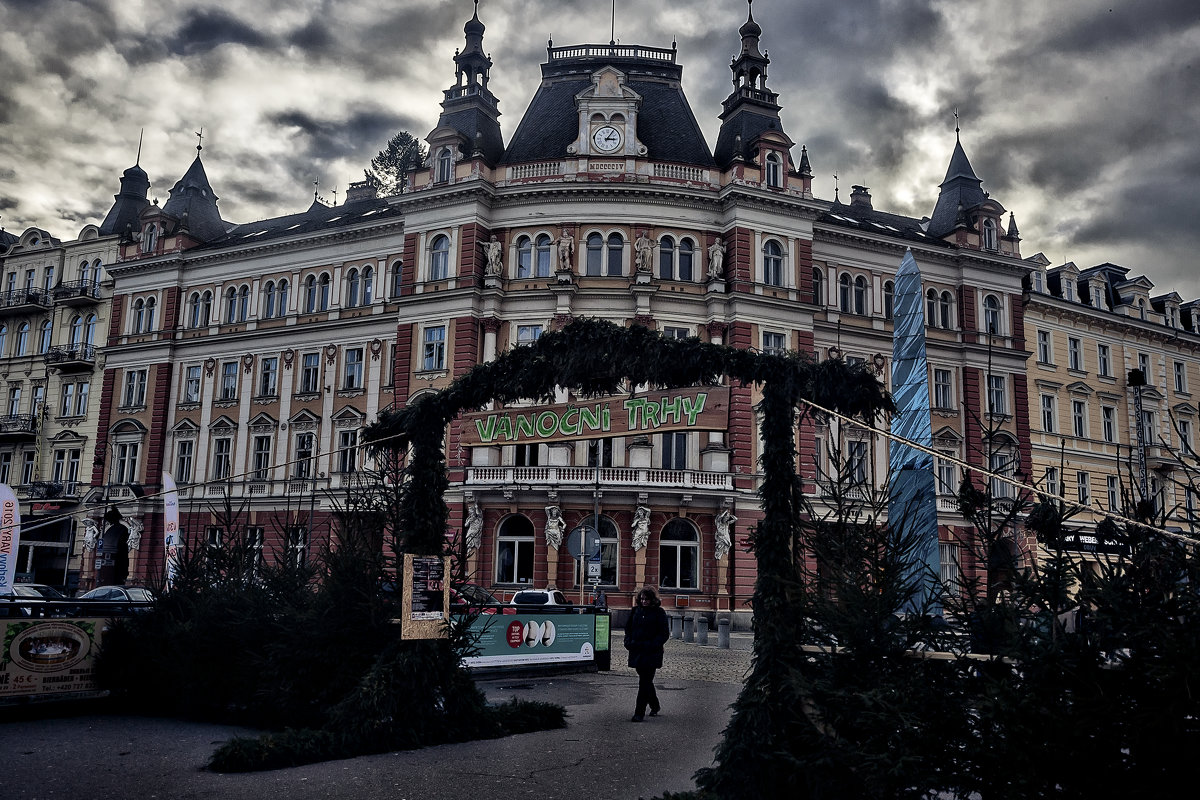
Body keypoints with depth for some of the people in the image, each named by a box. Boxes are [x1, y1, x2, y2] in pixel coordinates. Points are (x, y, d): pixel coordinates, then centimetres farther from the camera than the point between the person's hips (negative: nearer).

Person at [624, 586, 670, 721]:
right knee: (646, 680, 15)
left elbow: (665, 634, -7)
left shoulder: (659, 612, -6)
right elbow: (628, 627, 16)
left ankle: (639, 713, -2)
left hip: (651, 653, -5)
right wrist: (628, 642, 0)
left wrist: (651, 645, -18)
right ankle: (655, 706, 35)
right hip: (636, 651, 5)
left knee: (645, 682, -6)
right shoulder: (637, 610, 7)